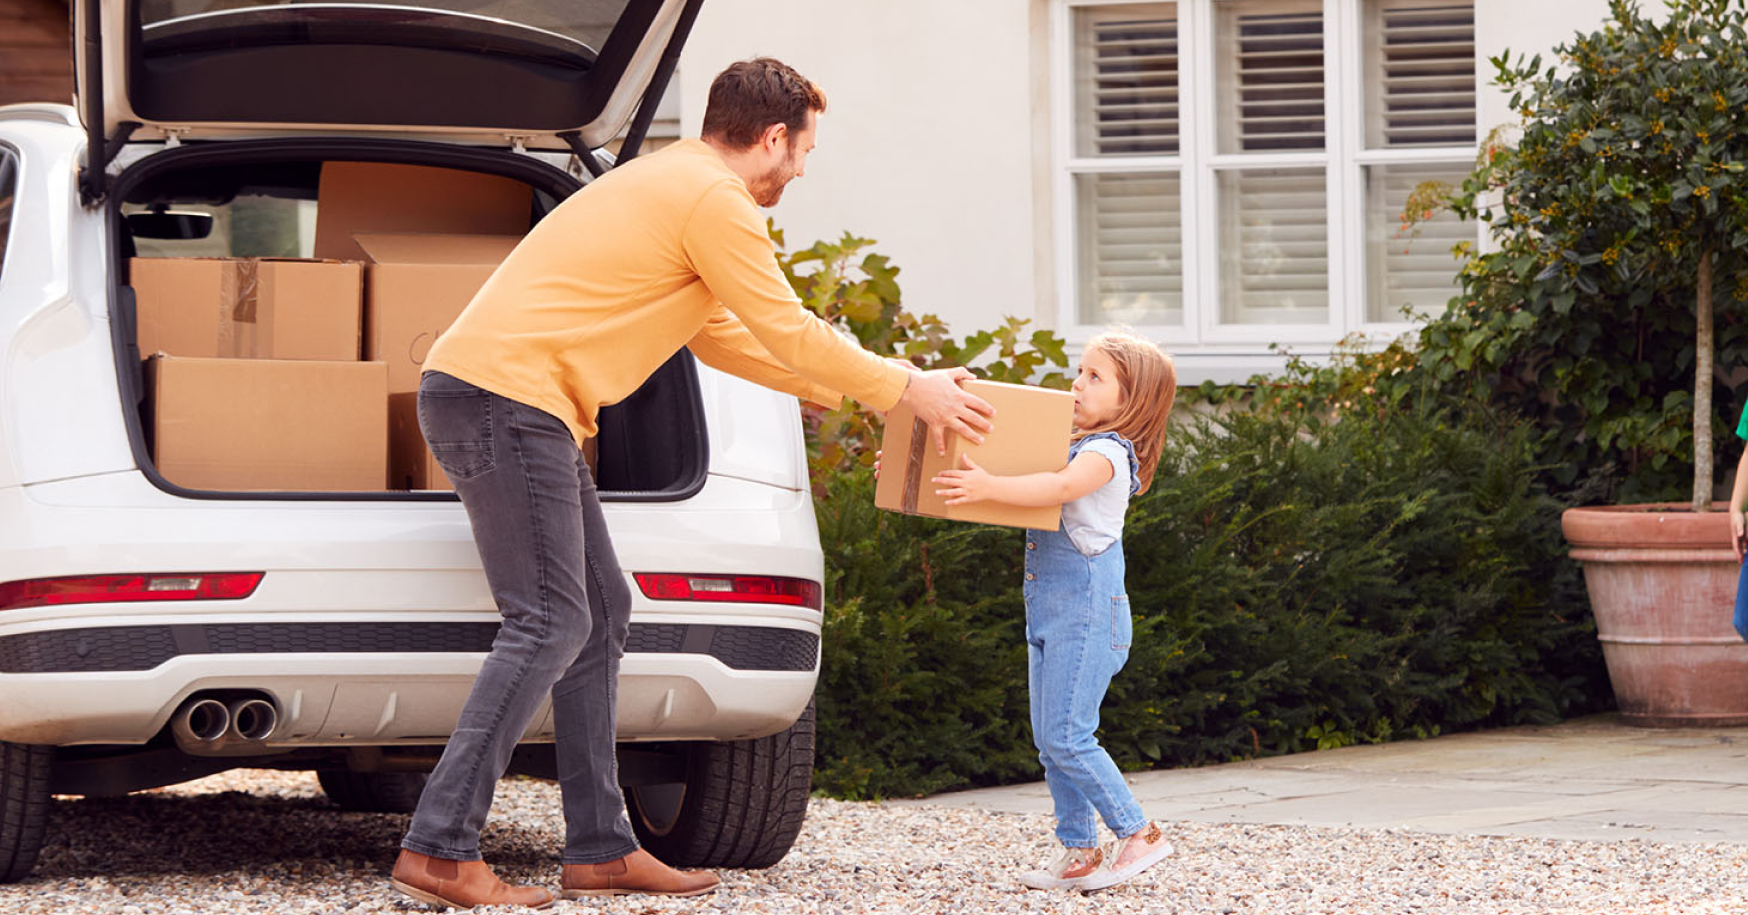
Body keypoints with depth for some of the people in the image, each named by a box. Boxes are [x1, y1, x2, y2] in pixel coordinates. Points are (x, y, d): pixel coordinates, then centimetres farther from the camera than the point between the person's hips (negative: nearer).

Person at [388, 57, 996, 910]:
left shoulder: (670, 184, 24)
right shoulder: (714, 200, -9)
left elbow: (718, 333, 32)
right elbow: (787, 330, -7)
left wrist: (843, 389, 32)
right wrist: (904, 389, 5)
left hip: (502, 403, 11)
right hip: (505, 396, -11)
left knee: (598, 612, 12)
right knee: (549, 624, -12)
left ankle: (599, 846, 13)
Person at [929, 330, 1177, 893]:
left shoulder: (1107, 452, -12)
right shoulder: (1077, 447, 17)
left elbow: (1061, 487, -32)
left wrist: (990, 487, -45)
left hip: (1088, 611, -10)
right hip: (1050, 613, 10)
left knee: (1066, 736, -11)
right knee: (1050, 739, 9)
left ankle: (1138, 834, -4)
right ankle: (1079, 851, 13)